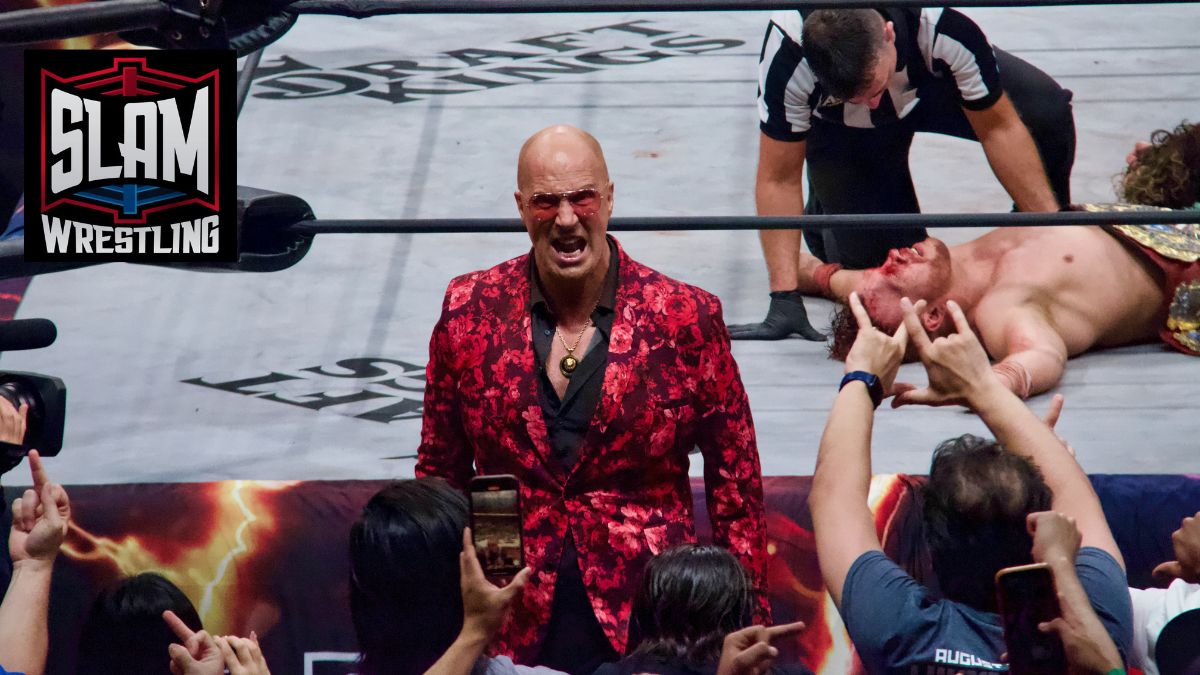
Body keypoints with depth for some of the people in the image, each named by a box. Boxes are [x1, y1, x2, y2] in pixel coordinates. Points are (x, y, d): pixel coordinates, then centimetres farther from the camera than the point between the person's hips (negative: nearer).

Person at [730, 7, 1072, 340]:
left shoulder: (945, 25, -40)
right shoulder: (788, 56, -40)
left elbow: (998, 127, -23)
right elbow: (779, 180, -29)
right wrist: (785, 298, -33)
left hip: (935, 84, 1)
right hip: (839, 128, -1)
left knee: (1046, 110, -25)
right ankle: (825, 215, 16)